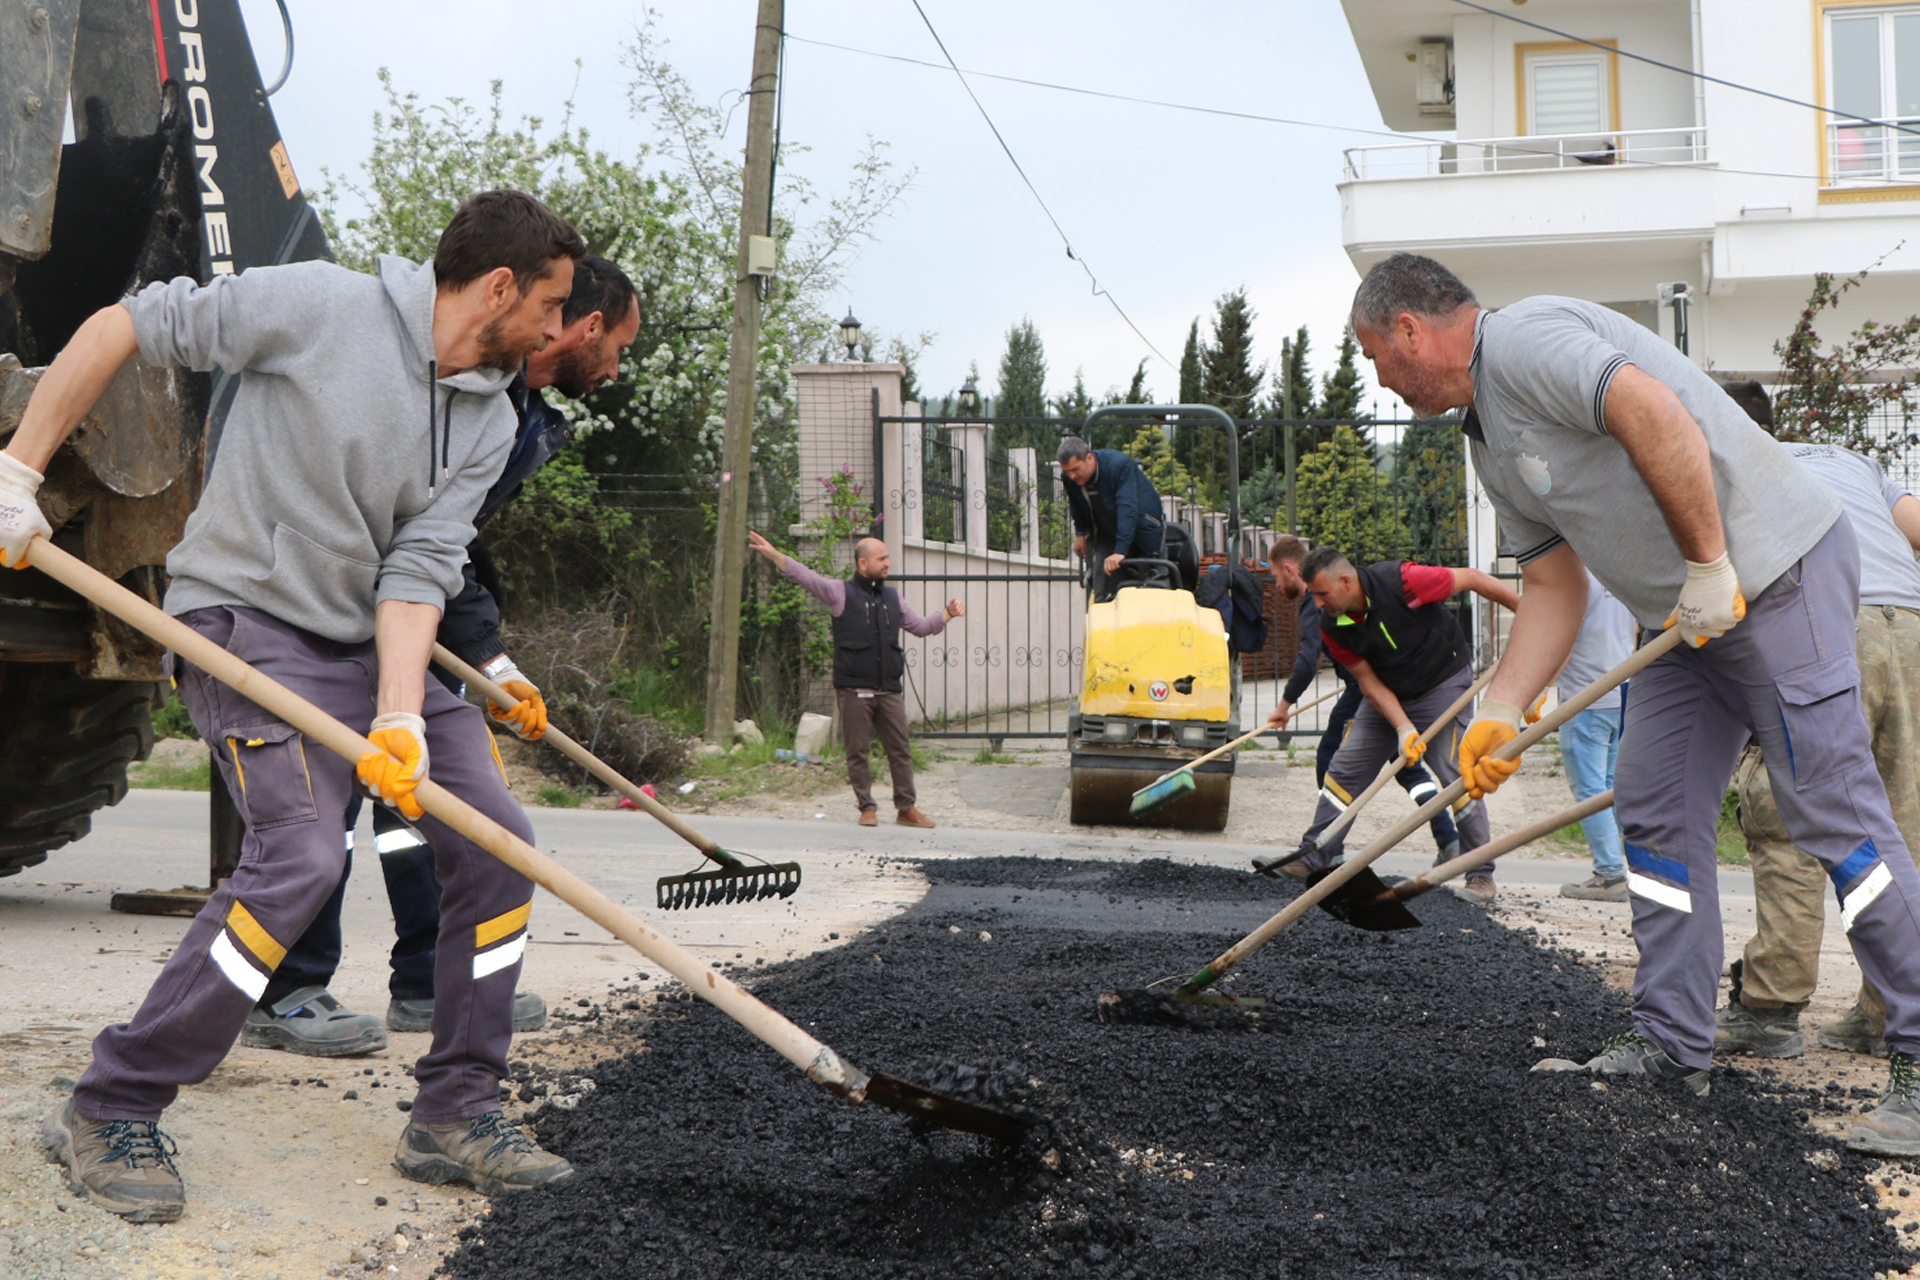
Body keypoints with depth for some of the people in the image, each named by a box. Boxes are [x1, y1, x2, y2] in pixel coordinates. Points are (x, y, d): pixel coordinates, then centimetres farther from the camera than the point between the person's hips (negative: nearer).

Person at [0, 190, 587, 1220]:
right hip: (247, 621, -7)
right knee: (301, 853, -24)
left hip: (375, 643, 7)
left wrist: (400, 720, -20)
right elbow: (125, 326, -8)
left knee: (495, 842, -1)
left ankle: (453, 1117, 10)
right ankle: (108, 1114, -8)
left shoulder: (489, 421, 4)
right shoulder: (321, 305, -13)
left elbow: (420, 567, -5)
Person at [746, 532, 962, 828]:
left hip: (889, 690, 4)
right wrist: (773, 554, -20)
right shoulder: (841, 593, 3)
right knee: (858, 752, 0)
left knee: (900, 750, 5)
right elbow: (805, 576, -8)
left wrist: (948, 613, 14)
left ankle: (906, 808, 13)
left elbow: (921, 626, 27)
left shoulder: (892, 598, 17)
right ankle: (867, 807, 11)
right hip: (854, 689, -4)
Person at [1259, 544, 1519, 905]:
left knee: (1457, 776, -12)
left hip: (1444, 682, -5)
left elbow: (1472, 579, -19)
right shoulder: (1332, 628, -13)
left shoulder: (1401, 581, -30)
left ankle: (1482, 875, -2)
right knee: (1345, 767, 1)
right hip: (1389, 695, 6)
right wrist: (1403, 728, -22)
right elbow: (1368, 681, -8)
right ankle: (1313, 858, 8)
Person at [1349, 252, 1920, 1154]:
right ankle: (1673, 1046, 14)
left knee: (1833, 809, -10)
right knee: (1656, 816, 8)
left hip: (1776, 571, -10)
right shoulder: (1488, 437, 16)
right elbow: (1554, 585, 16)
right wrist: (1499, 713, 7)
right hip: (1686, 616, 10)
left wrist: (1709, 565, -24)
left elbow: (1655, 414, -30)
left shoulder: (1525, 339, -15)